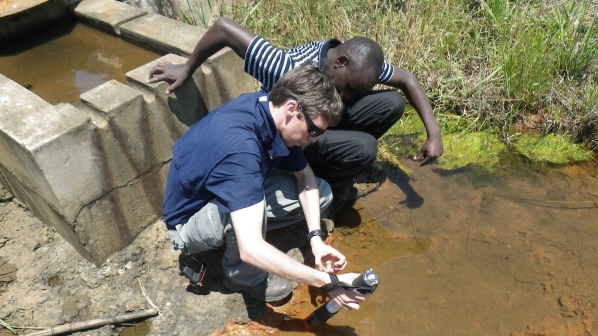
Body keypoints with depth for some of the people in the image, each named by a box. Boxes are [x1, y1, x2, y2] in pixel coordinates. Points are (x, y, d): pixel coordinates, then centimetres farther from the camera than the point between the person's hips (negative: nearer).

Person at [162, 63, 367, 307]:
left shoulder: (271, 109, -15)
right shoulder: (239, 146, -39)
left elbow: (305, 176, -3)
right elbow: (250, 249, -44)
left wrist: (316, 238, -16)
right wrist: (327, 282, -40)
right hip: (190, 220, -6)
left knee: (321, 193, -2)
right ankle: (243, 275, -9)